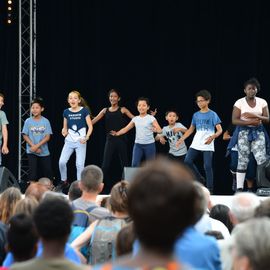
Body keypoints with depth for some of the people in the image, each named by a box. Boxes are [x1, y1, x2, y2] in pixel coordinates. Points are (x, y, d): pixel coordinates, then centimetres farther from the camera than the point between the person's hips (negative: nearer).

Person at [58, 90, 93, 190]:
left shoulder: (84, 111, -5)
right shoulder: (66, 112, 5)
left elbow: (90, 126, -4)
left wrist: (86, 137, -18)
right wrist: (64, 131, -8)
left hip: (80, 141, -3)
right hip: (69, 141, 3)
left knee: (80, 164, -4)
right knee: (62, 162, -8)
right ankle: (64, 181, 12)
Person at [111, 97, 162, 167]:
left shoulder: (151, 118, -6)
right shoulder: (135, 119, 6)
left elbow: (160, 130, -13)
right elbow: (126, 129, 4)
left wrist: (155, 129, -38)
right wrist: (117, 133, -13)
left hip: (149, 144, -3)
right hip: (138, 144, 3)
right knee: (134, 164, -7)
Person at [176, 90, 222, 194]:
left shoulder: (212, 115, -4)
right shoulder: (196, 115, 11)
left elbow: (219, 130, -9)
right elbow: (191, 129, 19)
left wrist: (212, 137, -28)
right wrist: (182, 139, 11)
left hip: (207, 145, -5)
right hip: (196, 144, 5)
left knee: (207, 166, -8)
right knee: (187, 161, -6)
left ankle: (210, 188, 1)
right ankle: (200, 179, 11)